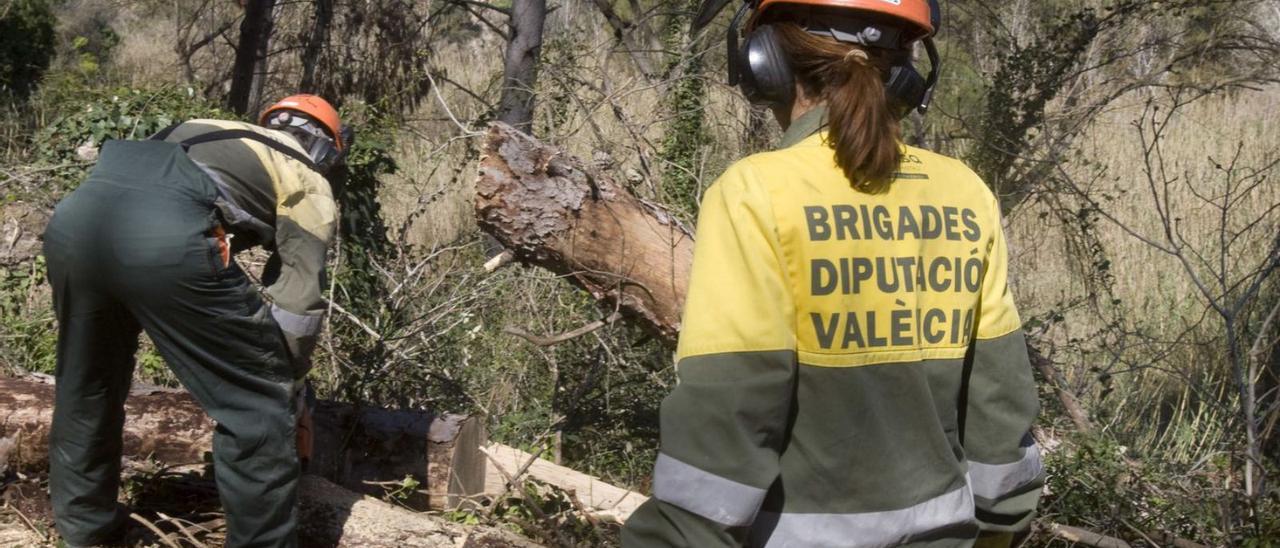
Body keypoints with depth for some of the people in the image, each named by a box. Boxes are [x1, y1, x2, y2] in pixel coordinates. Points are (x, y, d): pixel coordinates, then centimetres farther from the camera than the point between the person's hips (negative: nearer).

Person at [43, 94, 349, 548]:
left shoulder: (206, 131, 40)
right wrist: (287, 385, 32)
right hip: (163, 233, -7)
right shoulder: (307, 181, 24)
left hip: (74, 214, 7)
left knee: (86, 386, 29)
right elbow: (298, 297, 18)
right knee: (258, 406, 9)